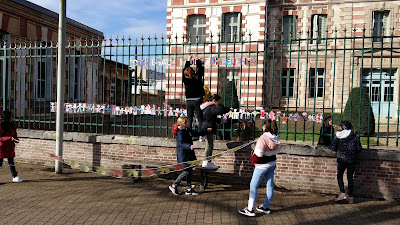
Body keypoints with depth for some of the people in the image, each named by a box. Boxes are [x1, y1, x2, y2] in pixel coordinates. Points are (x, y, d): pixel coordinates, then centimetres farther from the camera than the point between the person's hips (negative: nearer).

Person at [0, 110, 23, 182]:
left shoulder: (12, 125, 4)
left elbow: (15, 135, 14)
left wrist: (16, 139, -6)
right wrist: (9, 138, -26)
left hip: (10, 147, 6)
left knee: (11, 162, 13)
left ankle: (15, 177, 17)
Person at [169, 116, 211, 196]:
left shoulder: (188, 130, 10)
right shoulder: (180, 132, -17)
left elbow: (196, 133, 24)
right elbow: (181, 144, -28)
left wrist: (206, 131, 25)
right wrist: (189, 146, -44)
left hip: (189, 154, 9)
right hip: (183, 155, -9)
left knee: (190, 171, 10)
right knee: (186, 171, -7)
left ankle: (189, 189, 19)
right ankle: (174, 186, 6)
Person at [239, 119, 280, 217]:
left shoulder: (263, 138, -24)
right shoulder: (276, 138, 1)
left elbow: (258, 154, -24)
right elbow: (275, 151, 7)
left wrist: (253, 160, -4)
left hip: (262, 165, -8)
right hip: (273, 163, 8)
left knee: (253, 186, 1)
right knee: (270, 186, 14)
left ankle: (250, 210, 3)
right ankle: (266, 207, 28)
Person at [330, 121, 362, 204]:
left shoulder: (338, 136, -5)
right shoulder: (355, 137, -2)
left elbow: (332, 147, -4)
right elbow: (359, 149, 0)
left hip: (341, 159, -2)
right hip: (352, 160, 2)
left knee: (339, 175, 14)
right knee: (350, 177, 11)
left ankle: (342, 193, 2)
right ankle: (350, 197, 15)